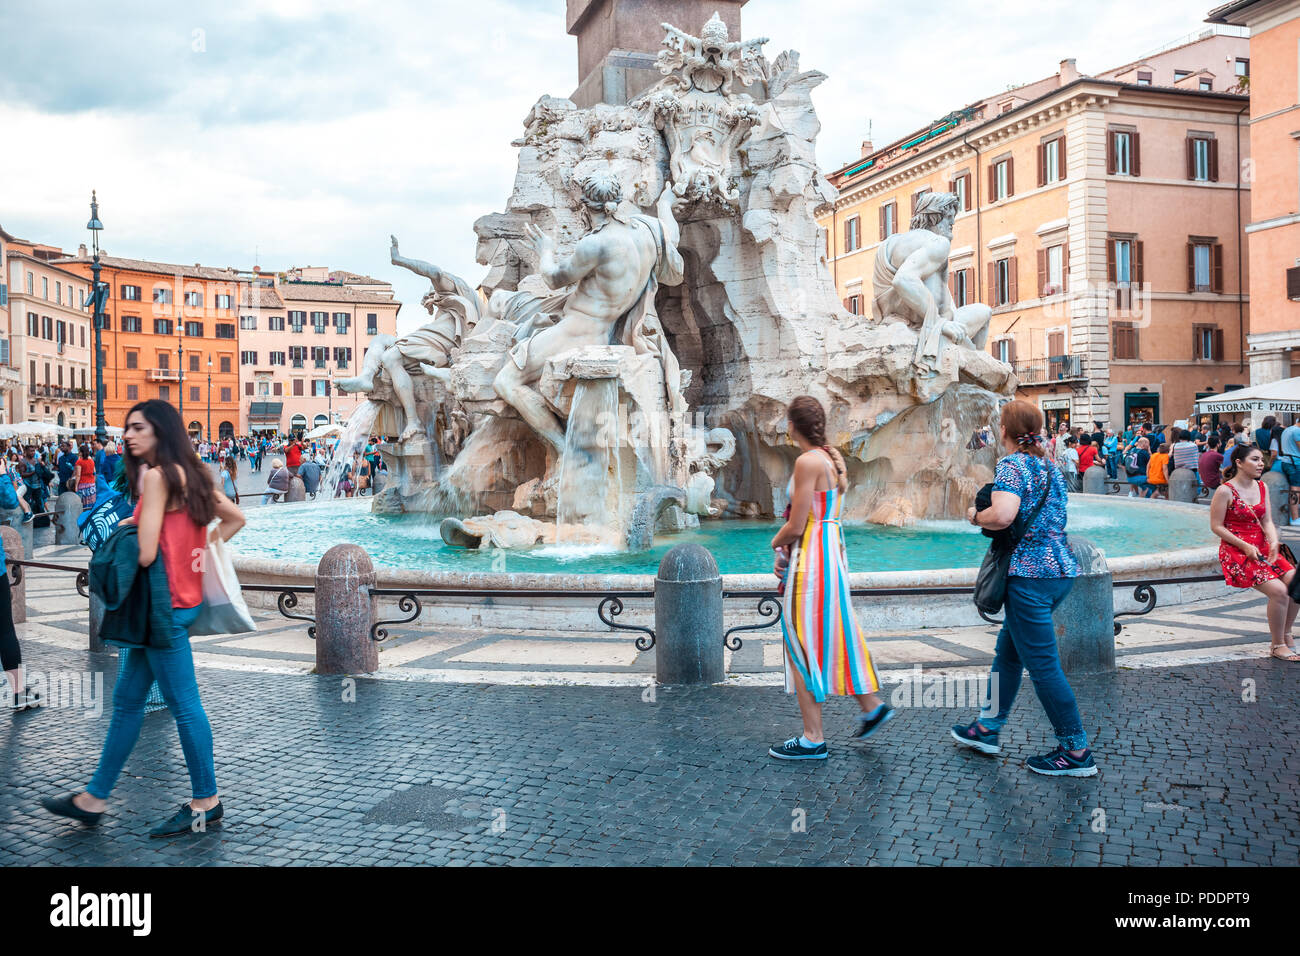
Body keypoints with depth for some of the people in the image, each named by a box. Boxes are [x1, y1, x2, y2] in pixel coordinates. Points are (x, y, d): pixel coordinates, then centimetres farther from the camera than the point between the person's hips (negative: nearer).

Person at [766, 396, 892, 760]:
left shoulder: (807, 462, -17)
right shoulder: (833, 458, 11)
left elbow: (796, 526, -18)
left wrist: (776, 543, 2)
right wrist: (787, 550, 13)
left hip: (811, 558, -9)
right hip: (834, 550, 9)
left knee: (803, 645, -1)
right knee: (835, 634, 20)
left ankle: (813, 739, 6)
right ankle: (872, 705, 28)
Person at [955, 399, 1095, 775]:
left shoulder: (1011, 465, -12)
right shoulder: (1049, 467, 14)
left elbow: (1002, 516, -27)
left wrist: (976, 516, -7)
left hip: (1030, 575, -9)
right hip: (1061, 570, 9)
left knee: (1042, 664, -1)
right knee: (1008, 649, 19)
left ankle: (1076, 751, 5)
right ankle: (987, 728, 29)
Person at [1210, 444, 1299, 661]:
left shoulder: (1262, 488, 9)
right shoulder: (1225, 491, -11)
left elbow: (1267, 521, 5)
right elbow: (1216, 526, -11)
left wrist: (1273, 542, -14)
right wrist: (1245, 546, -16)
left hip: (1261, 548, 7)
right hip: (1236, 552, -7)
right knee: (1279, 591, -20)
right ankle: (1277, 645, -5)